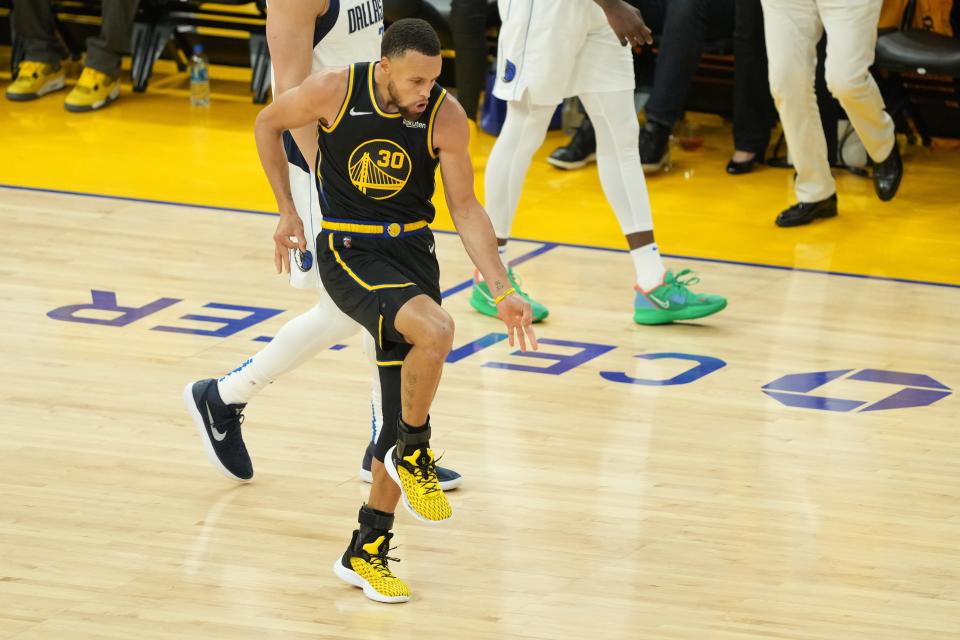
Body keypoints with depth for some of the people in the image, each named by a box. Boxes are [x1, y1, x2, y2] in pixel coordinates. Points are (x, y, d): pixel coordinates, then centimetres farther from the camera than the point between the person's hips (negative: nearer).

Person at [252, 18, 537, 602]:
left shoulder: (446, 117, -12)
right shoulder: (334, 91, -16)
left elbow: (467, 210, -4)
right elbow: (268, 124, 3)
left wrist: (503, 291, -12)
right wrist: (288, 213, 2)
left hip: (413, 251, 4)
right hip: (348, 252, -3)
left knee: (408, 407, 4)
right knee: (435, 330, -30)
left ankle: (367, 553, 17)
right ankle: (413, 454, -5)